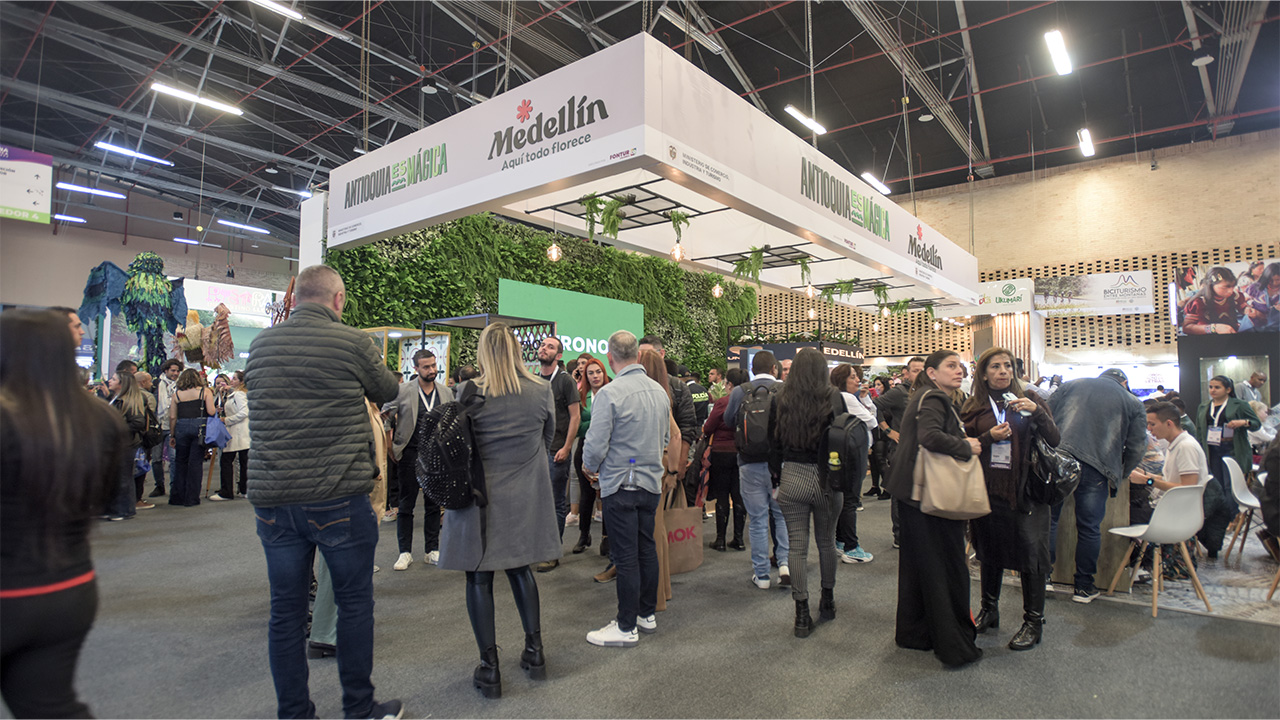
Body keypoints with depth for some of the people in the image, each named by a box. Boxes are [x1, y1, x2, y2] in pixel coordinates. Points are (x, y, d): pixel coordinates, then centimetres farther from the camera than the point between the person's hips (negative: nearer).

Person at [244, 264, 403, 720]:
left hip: (271, 498, 5)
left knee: (286, 610, 14)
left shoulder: (259, 345, 6)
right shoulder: (352, 342, -10)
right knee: (354, 603, 11)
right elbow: (388, 392, 5)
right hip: (339, 499, -4)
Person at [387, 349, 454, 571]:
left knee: (433, 504, 9)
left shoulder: (446, 393, 5)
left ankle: (432, 551, 19)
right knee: (406, 505, 4)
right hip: (410, 454, -2)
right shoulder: (402, 391, -3)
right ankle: (405, 552, 15)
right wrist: (390, 447, -3)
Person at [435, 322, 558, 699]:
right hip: (525, 497, 3)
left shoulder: (469, 392, -13)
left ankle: (489, 667, 16)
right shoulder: (542, 390, -5)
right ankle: (534, 651, 25)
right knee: (520, 568, 19)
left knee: (479, 578, 9)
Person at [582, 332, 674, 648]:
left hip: (620, 484, -6)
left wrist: (590, 466, 4)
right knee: (647, 548, 16)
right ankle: (648, 614, 29)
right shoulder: (659, 391, 4)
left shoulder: (610, 393, -17)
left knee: (626, 556, 1)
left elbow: (595, 445, -16)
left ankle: (627, 627, 12)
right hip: (652, 482, 7)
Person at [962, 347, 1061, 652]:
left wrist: (1038, 412, -19)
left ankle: (1033, 622, 16)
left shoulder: (1029, 399, 2)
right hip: (988, 490, 2)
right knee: (990, 552, 14)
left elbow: (1055, 441, -4)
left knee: (1030, 555, 1)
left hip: (1024, 490, -2)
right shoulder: (974, 407, 5)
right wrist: (989, 438, -15)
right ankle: (989, 610, 30)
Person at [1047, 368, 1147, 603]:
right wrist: (1118, 477, 21)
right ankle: (1083, 587, 19)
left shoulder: (1071, 385, 19)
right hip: (1097, 468, -1)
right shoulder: (1133, 403, 17)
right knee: (1089, 528, 9)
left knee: (1048, 518, 9)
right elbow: (1136, 448, 11)